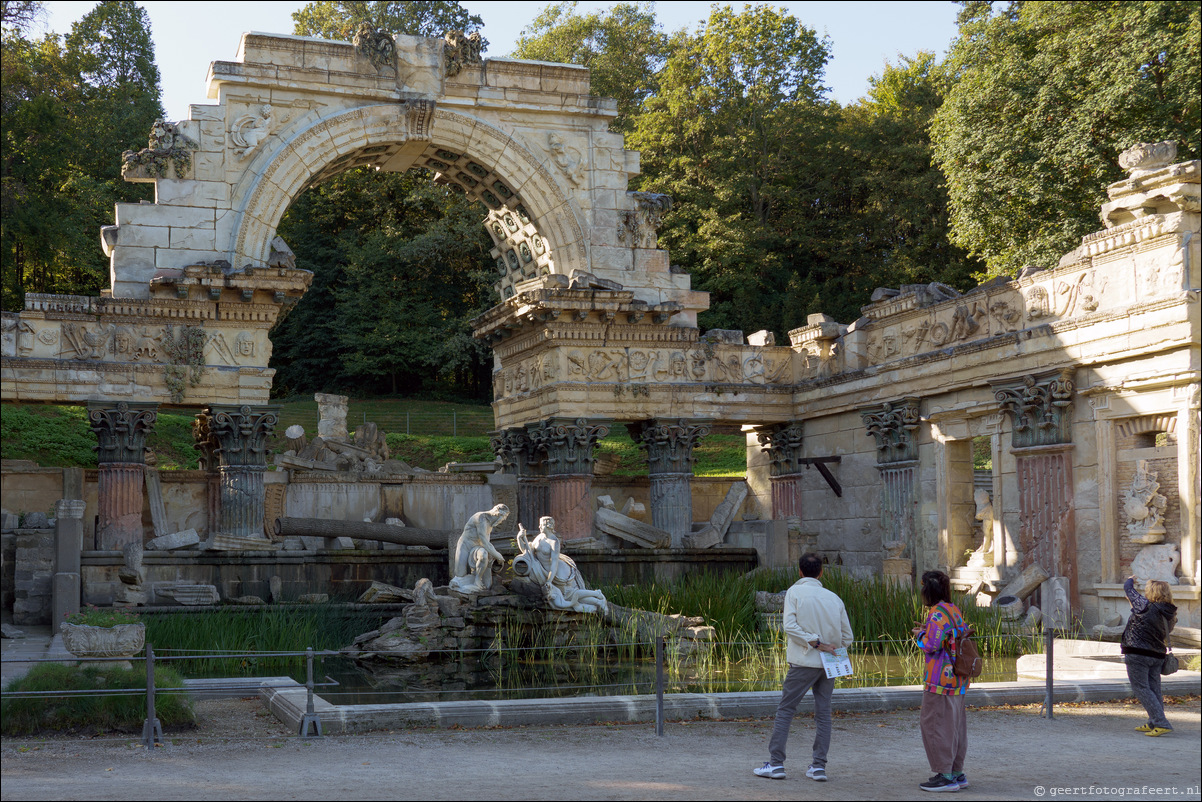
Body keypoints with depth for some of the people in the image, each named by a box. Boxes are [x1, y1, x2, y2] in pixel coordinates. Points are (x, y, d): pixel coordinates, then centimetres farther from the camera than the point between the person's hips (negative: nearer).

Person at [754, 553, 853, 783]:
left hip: (804, 662, -4)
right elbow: (847, 637, 10)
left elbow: (790, 626, -15)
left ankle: (776, 763, 0)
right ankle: (818, 766, 7)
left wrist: (816, 643, -13)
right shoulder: (833, 598, 9)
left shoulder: (795, 592, -2)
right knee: (823, 713, 9)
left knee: (785, 710, 2)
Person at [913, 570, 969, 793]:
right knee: (955, 724, 14)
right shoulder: (955, 611, 12)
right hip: (957, 677, 10)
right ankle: (957, 772, 21)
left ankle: (945, 776, -2)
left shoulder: (938, 614, -16)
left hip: (940, 678, -9)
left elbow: (932, 645, -21)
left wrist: (920, 636, 0)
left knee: (934, 723, -3)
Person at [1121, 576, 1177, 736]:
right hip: (1157, 655, 7)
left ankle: (1161, 723, -12)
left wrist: (1130, 580, 18)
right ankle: (1153, 724, 23)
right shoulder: (1170, 614, 0)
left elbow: (1128, 588, -4)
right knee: (1154, 690, 15)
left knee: (1142, 689, -4)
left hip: (1138, 654, -7)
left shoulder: (1146, 606, -18)